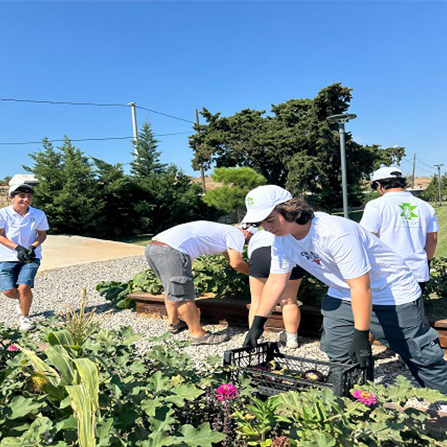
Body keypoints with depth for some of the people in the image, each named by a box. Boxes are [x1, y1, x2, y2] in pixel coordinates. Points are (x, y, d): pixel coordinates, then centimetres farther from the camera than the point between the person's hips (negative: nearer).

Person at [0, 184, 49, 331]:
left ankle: (24, 317, 10)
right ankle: (23, 300, 35)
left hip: (31, 257, 0)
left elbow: (42, 235, 4)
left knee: (24, 287, -16)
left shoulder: (39, 214, -5)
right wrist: (18, 248, -18)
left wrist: (33, 246, -15)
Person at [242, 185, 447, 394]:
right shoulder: (282, 239, -9)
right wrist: (257, 323, -1)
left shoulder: (335, 233, -34)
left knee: (423, 360, 1)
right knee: (338, 359, 8)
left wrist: (361, 335, -26)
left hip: (393, 293, -7)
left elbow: (361, 287, -30)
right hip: (343, 294, 7)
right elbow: (275, 282, -1)